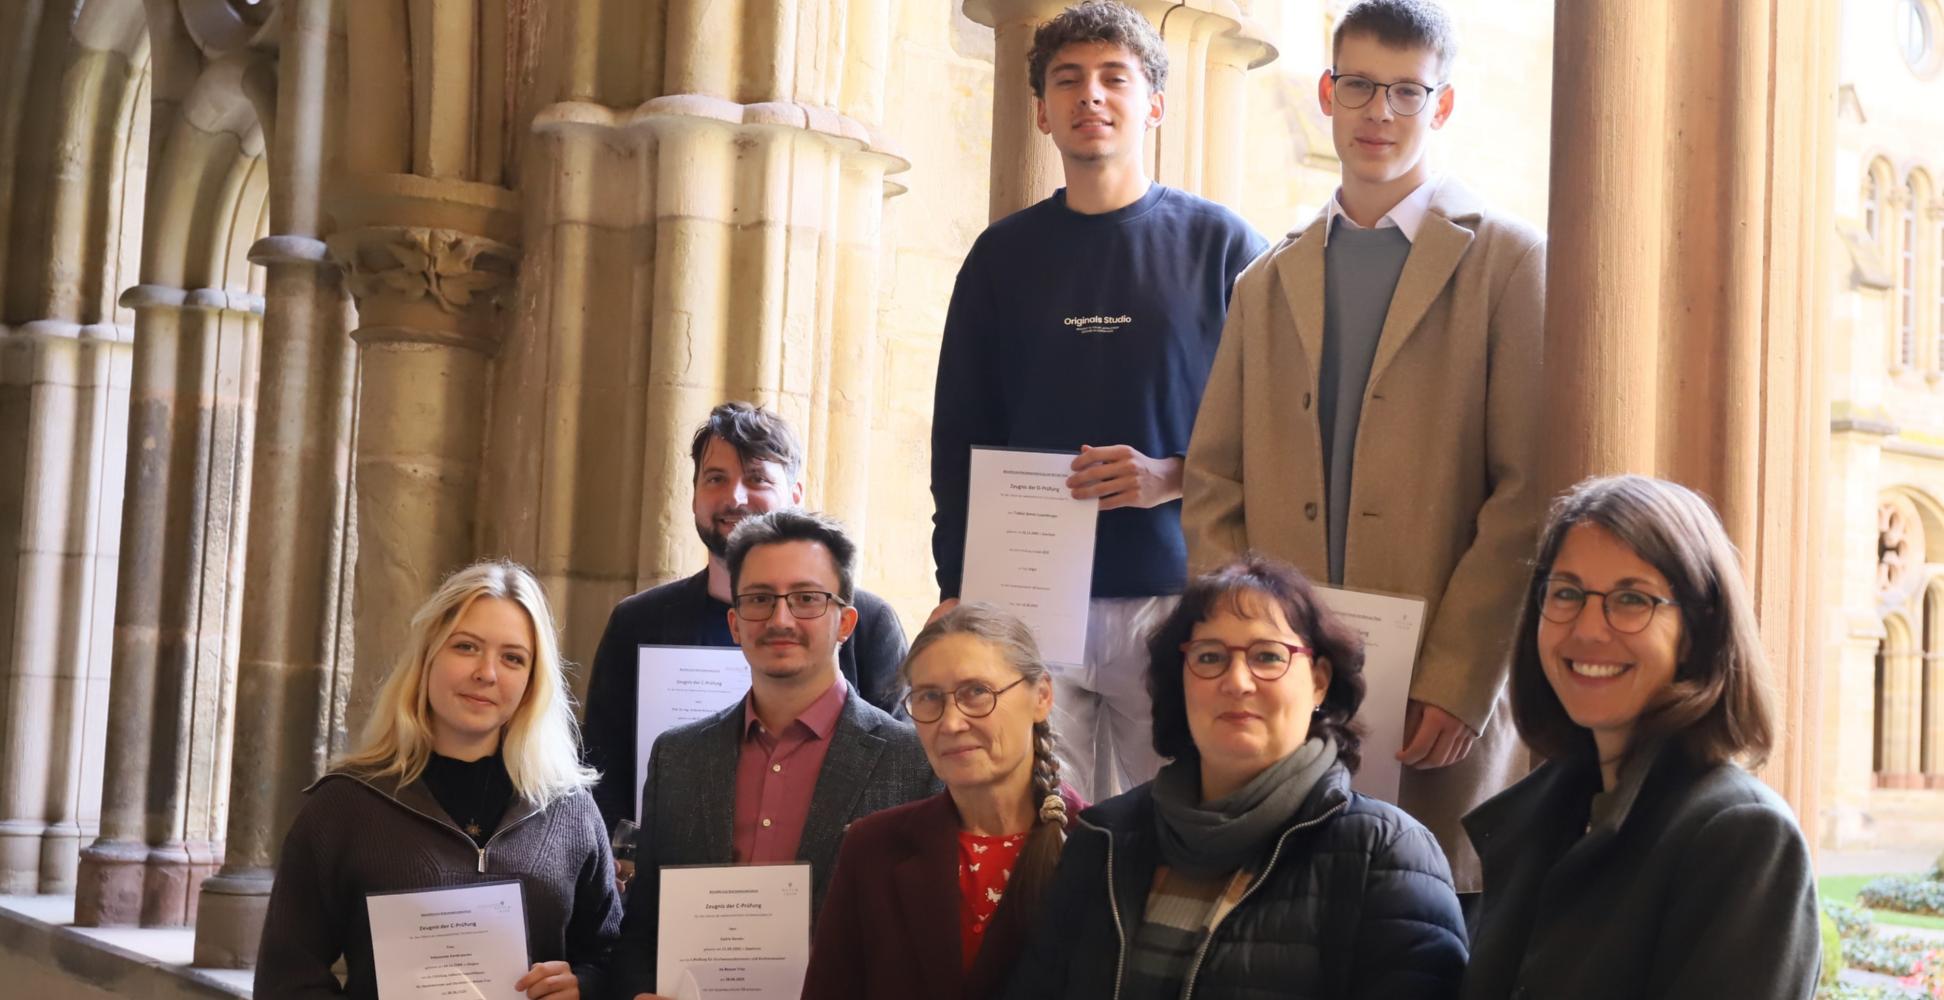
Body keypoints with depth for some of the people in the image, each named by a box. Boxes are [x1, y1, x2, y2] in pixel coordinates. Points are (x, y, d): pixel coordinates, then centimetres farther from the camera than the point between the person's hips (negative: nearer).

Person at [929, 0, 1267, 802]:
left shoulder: (1220, 245, 4)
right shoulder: (1004, 255, 11)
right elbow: (958, 435, 11)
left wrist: (1176, 478, -14)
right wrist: (955, 587, 4)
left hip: (1177, 594, -2)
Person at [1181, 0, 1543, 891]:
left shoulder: (1508, 264, 3)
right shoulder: (1267, 283, 17)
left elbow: (1529, 492, -5)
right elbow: (1213, 485, 13)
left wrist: (1459, 676, -13)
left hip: (1443, 699, -3)